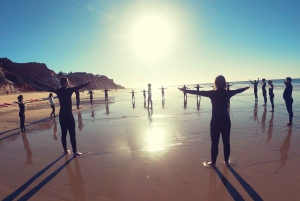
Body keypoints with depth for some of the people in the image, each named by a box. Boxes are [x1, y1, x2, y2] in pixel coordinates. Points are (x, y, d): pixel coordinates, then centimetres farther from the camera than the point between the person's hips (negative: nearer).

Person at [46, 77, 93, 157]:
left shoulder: (58, 91, 7)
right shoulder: (68, 90, -13)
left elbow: (51, 90, 27)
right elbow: (78, 87, -21)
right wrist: (88, 83, -21)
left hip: (61, 115, 7)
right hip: (68, 115, -7)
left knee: (64, 133, 13)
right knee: (72, 134, -5)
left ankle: (65, 150, 22)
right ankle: (75, 152, -3)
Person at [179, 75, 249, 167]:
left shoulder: (212, 93, -12)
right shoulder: (228, 93, -1)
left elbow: (198, 92, -8)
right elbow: (238, 90, 18)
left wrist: (185, 90, 1)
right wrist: (247, 87, 39)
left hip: (216, 121, -4)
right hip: (226, 120, 4)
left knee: (214, 143, 4)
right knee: (226, 141, 14)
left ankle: (213, 162, 14)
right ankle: (226, 160, 27)